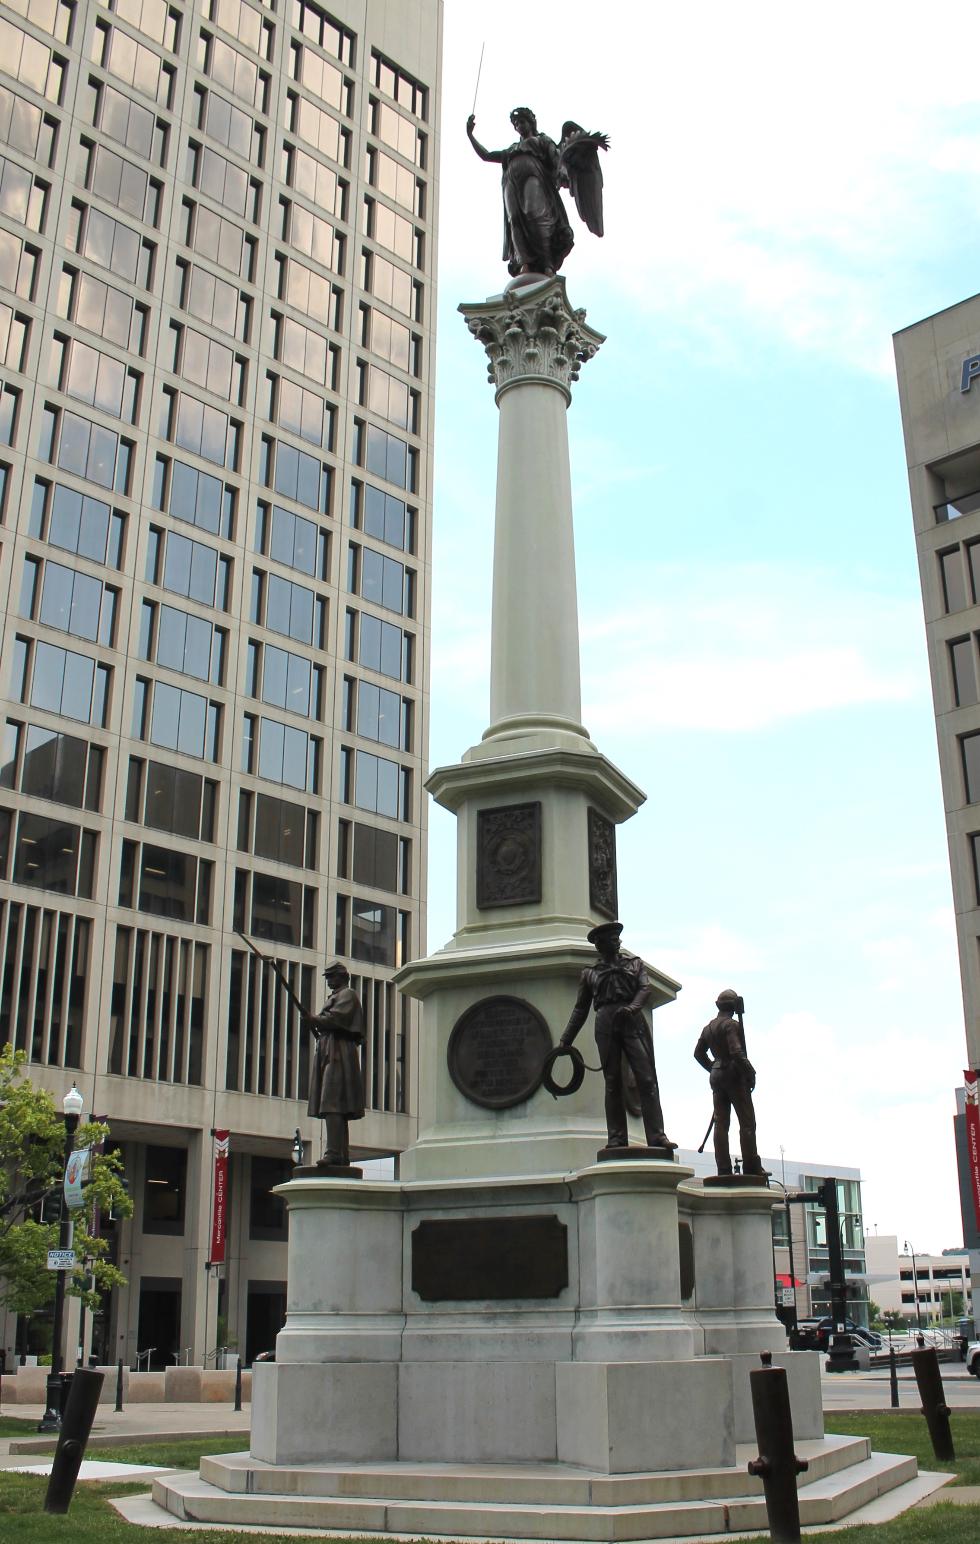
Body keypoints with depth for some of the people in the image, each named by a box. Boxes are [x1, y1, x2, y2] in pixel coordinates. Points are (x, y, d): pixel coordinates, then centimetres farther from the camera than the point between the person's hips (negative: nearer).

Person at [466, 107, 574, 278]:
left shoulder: (542, 141, 25)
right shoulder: (512, 150, 38)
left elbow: (557, 158, 9)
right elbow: (486, 156, 38)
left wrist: (559, 173, -10)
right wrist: (470, 135, 31)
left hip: (533, 179, -4)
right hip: (512, 183, 4)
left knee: (537, 216, -23)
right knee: (516, 221, -18)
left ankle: (547, 264, -35)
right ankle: (525, 264, -34)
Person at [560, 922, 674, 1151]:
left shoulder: (634, 963, 19)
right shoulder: (590, 973, 20)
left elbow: (646, 988, 3)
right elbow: (580, 1009, 20)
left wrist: (632, 1007, -18)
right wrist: (566, 1039, 13)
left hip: (632, 1021, -1)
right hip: (606, 1025, 1)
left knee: (647, 1078, -11)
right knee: (612, 1083, -3)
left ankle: (656, 1136, -16)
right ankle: (616, 1139, -4)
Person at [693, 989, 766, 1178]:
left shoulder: (708, 1027, 14)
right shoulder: (731, 1024, -11)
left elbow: (698, 1053, 20)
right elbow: (737, 1052, -20)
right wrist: (750, 1072, -12)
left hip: (716, 1076, 8)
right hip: (734, 1075, -7)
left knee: (721, 1123, 3)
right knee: (747, 1122, -4)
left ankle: (723, 1169, 0)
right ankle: (752, 1167, -8)